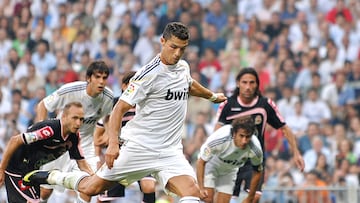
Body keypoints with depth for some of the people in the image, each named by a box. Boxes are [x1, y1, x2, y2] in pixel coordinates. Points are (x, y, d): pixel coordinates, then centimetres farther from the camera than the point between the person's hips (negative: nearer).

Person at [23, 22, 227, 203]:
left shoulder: (183, 67, 7)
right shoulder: (150, 74, -15)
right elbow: (120, 108, -17)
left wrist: (212, 95, 50)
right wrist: (113, 143, -28)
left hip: (170, 151, 5)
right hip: (140, 147, -5)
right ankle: (51, 176, 31)